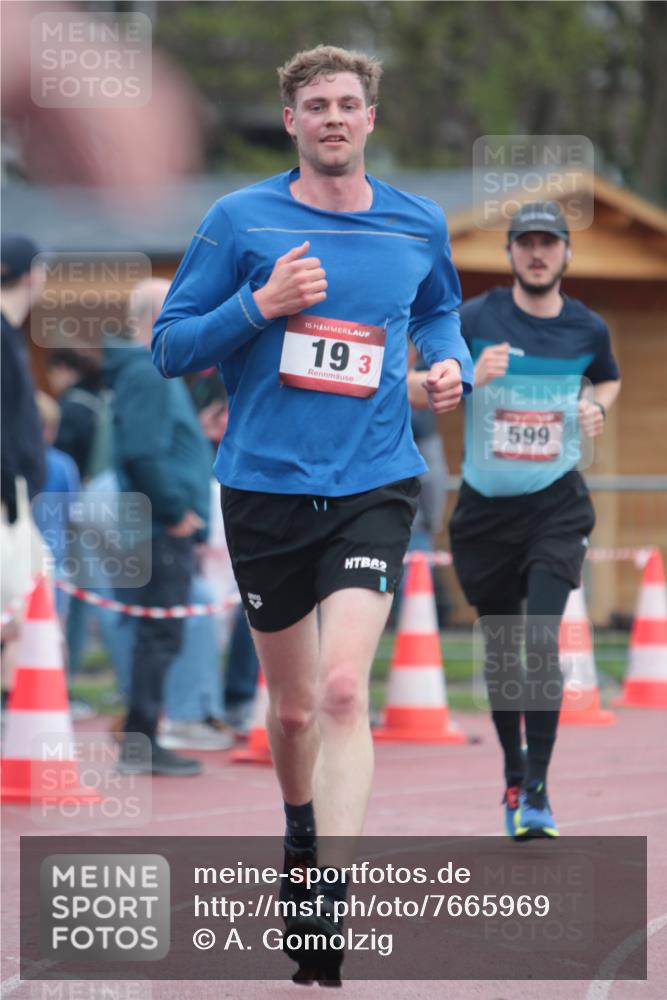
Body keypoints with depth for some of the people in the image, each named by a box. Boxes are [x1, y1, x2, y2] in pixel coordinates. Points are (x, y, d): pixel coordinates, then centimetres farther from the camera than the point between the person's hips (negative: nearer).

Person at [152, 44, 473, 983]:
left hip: (373, 487, 0)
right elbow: (171, 345, 0)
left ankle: (327, 908, -20)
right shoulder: (240, 220, -1)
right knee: (293, 708, 12)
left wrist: (451, 364, 6)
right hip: (265, 489, 1)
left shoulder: (418, 226, 6)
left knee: (342, 691, -19)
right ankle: (301, 840, 41)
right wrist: (261, 306, -15)